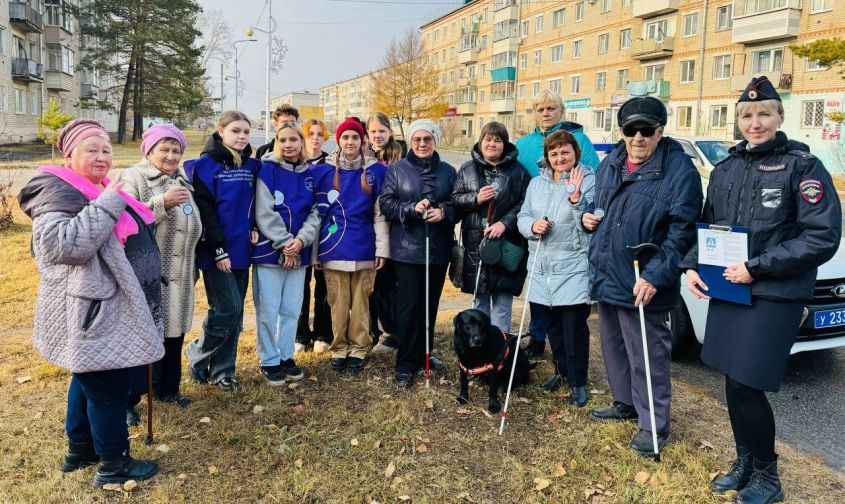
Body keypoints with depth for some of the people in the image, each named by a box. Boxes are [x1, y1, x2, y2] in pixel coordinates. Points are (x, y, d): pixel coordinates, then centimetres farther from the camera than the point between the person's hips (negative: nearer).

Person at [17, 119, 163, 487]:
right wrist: (107, 204, -29)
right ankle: (113, 466, 17)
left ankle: (79, 449, 38)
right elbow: (62, 244, -33)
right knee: (109, 387, 1)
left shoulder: (103, 189, 14)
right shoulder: (58, 191, -16)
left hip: (111, 309, 10)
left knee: (89, 380, 22)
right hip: (94, 312, -10)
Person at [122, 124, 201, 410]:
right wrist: (162, 203, -30)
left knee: (174, 333, 15)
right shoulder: (134, 178, -8)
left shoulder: (181, 180, 16)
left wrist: (193, 266, 24)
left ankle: (167, 388, 32)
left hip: (179, 276, 7)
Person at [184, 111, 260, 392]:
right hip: (216, 251, -6)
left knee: (235, 313, 9)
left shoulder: (252, 166, 10)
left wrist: (254, 229, -2)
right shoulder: (206, 165, -7)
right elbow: (205, 210, -12)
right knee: (227, 309, -7)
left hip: (242, 250, 6)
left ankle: (222, 370, 21)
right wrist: (218, 250, -16)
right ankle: (197, 356, 17)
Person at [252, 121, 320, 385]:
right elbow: (265, 213, -12)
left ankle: (286, 356, 26)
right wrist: (285, 244, -16)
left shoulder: (310, 174, 9)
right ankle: (269, 360, 15)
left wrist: (301, 240, -12)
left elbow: (315, 213, 4)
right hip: (269, 251, -4)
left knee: (292, 309, 12)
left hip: (299, 252, 5)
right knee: (269, 310, 2)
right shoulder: (267, 170, -5)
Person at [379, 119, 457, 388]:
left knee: (431, 303, 10)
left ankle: (423, 353, 27)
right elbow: (386, 203, -2)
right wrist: (412, 208, -18)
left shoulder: (448, 171, 11)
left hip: (439, 248, 3)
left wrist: (444, 211, -12)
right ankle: (406, 363, 3)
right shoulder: (397, 169, 5)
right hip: (407, 248, -3)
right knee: (409, 304, -6)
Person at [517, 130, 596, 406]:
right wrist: (532, 226, -11)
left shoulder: (588, 181, -6)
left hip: (574, 267, -5)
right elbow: (523, 216, 11)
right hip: (543, 268, 5)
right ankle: (562, 370, 33)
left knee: (574, 326, -3)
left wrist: (576, 198, -27)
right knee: (553, 323, 16)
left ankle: (578, 382, 11)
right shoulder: (537, 183, 11)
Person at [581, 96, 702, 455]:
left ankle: (654, 425, 18)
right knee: (614, 346, 20)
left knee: (647, 357, 2)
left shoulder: (679, 171, -12)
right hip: (605, 277, 7)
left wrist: (655, 276, -23)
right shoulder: (609, 164, 9)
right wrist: (589, 216, 2)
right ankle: (625, 403, 40)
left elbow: (681, 231, -16)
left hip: (643, 285, -7)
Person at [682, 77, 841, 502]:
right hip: (726, 291, 5)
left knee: (746, 386, -5)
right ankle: (745, 464, 31)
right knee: (733, 383, 11)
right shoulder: (725, 169, 11)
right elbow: (707, 226, 19)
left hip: (775, 296, -5)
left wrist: (758, 268, -17)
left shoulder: (802, 165, -6)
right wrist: (692, 267, 2)